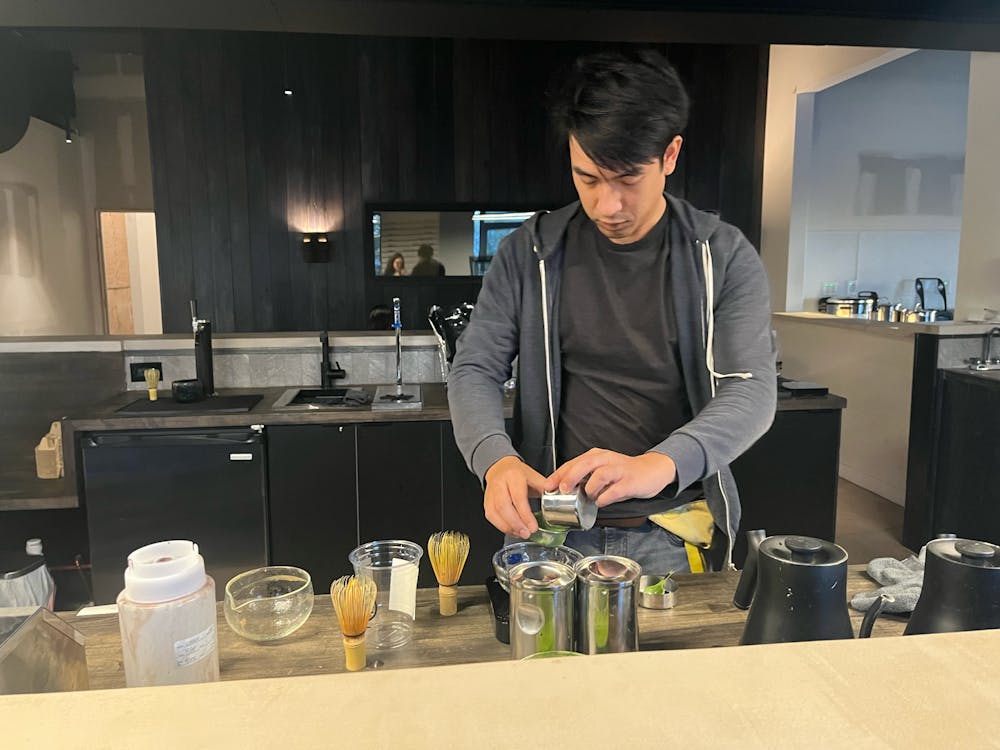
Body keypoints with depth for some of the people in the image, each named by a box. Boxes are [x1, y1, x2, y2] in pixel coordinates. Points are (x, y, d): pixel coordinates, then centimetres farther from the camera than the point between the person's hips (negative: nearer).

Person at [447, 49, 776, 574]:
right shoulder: (529, 254, -2)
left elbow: (751, 392, -15)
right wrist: (495, 459, -24)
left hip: (674, 536, 0)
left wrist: (659, 465, -35)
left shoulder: (724, 257, -6)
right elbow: (475, 370, -3)